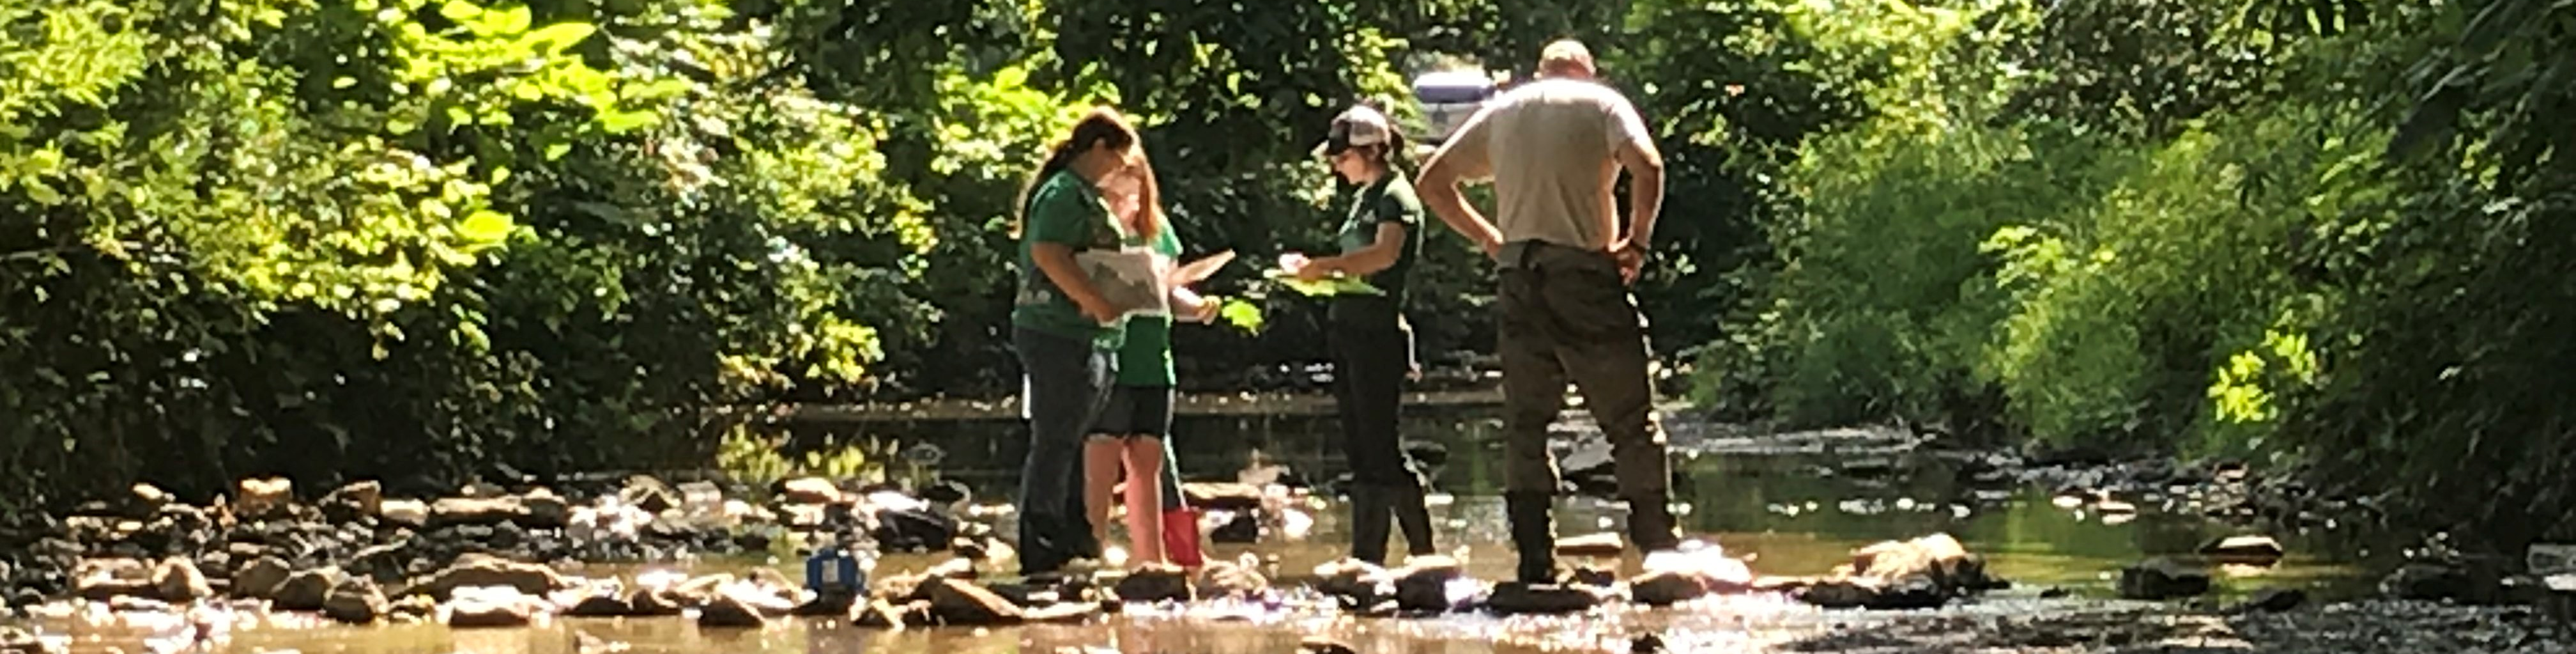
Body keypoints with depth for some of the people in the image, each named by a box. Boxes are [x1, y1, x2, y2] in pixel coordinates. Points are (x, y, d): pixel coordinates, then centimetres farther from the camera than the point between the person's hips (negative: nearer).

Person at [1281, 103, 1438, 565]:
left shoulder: (1396, 197, -10)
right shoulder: (1365, 197, 17)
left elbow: (1384, 254, -26)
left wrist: (1326, 265, -31)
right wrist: (1312, 268, 6)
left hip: (1378, 335, -9)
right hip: (1349, 333, 9)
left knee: (1381, 449, -9)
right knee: (1359, 452, 9)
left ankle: (1424, 549, -3)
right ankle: (1366, 558, 11)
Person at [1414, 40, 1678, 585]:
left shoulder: (1501, 112, 15)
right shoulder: (1601, 104, 3)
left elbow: (1433, 181, 17)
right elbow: (1647, 167, -15)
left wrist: (1487, 237, 15)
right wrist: (1637, 242, -7)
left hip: (1518, 275, 4)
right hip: (1585, 271, -4)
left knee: (1524, 424, 7)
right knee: (1631, 421, 1)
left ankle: (1535, 563, 2)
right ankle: (1659, 548, -2)